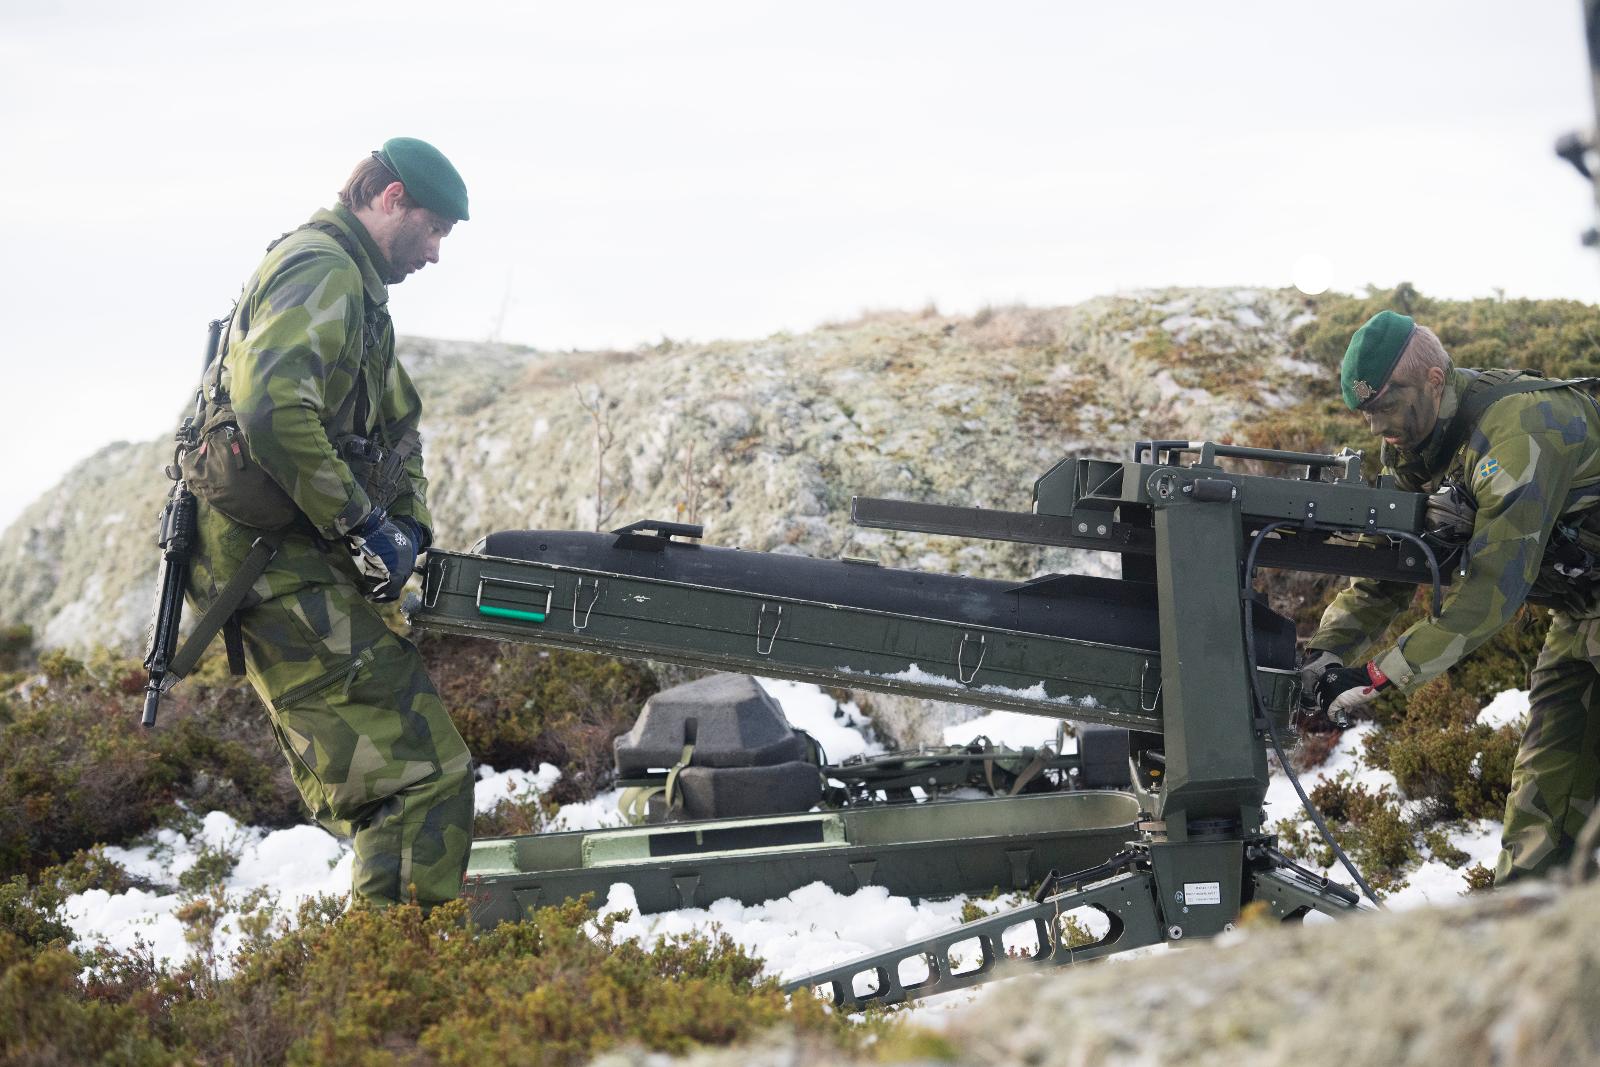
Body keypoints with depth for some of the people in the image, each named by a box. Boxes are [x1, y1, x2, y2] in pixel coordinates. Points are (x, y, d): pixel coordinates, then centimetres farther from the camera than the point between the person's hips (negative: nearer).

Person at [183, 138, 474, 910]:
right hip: (282, 569, -11)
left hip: (300, 572, 11)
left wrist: (407, 526, 8)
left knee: (374, 787, 14)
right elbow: (275, 413, -27)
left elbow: (397, 429, 27)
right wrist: (363, 528, -20)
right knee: (425, 776, -15)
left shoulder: (354, 289, 23)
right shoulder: (321, 270, -11)